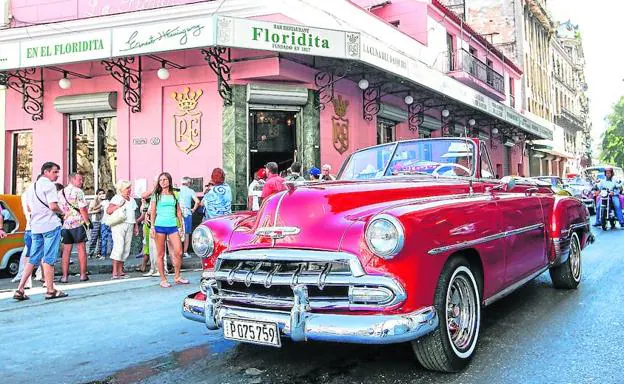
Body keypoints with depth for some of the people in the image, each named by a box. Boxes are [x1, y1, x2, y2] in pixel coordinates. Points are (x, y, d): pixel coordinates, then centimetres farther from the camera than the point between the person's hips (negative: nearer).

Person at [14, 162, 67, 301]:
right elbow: (53, 206, -18)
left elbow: (30, 207, 24)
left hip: (35, 226, 8)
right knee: (49, 258, -5)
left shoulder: (34, 185, 19)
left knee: (33, 259, 10)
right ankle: (50, 290, -1)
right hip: (50, 224, -8)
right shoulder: (49, 185, -9)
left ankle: (20, 290, 7)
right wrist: (61, 212, 0)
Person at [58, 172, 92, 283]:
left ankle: (64, 276, 4)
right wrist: (87, 222, -5)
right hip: (78, 223, -5)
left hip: (65, 224, 5)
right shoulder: (78, 191, -7)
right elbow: (82, 209, -12)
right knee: (81, 249, 2)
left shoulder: (60, 193, 13)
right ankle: (83, 275, 5)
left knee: (66, 251, 6)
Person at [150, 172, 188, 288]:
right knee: (161, 254, 1)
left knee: (178, 253, -2)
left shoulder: (174, 195, 12)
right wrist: (152, 227, -5)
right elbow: (152, 212, 3)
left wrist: (181, 226, 12)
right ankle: (163, 279, 8)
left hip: (173, 226, 2)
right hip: (160, 226, -2)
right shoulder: (156, 195, 5)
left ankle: (177, 277, 14)